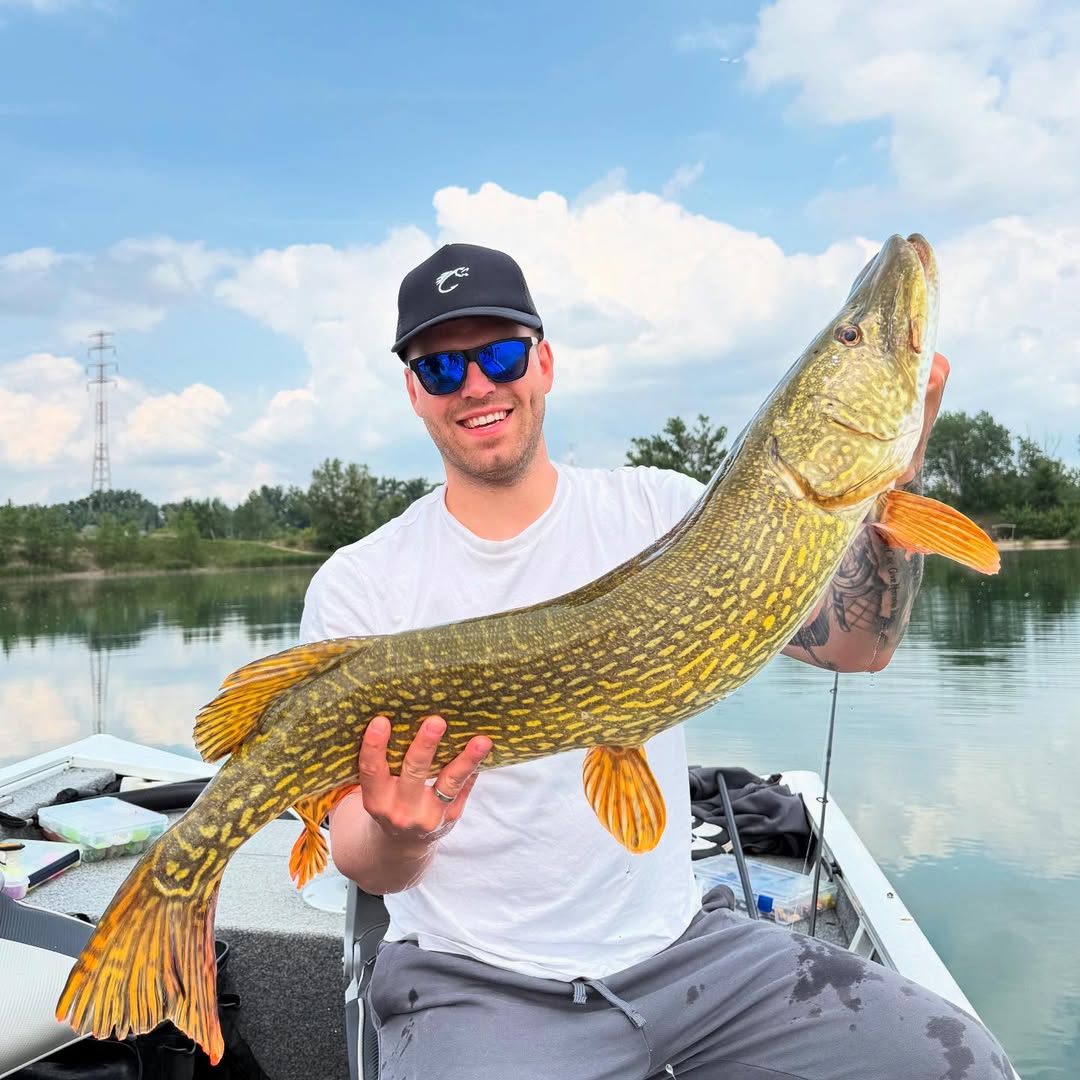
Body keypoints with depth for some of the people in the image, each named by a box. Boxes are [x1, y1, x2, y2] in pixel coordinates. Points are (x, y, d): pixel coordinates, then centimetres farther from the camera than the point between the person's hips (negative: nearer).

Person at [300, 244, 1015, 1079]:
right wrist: (396, 834, -34)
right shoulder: (358, 587, -9)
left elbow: (857, 645, -6)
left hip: (681, 943, 2)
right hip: (476, 982, -1)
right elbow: (366, 863, -10)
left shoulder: (655, 509, -2)